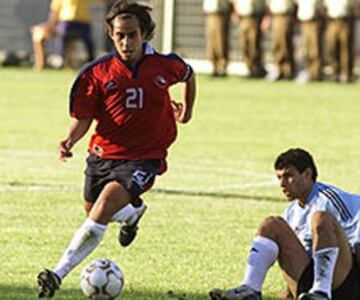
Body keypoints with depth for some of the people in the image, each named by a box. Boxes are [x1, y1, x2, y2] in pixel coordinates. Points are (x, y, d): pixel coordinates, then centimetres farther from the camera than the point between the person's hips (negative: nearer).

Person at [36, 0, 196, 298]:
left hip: (144, 157, -3)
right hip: (103, 153, 4)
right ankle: (133, 212, 57)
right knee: (92, 209, 22)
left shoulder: (165, 65, -8)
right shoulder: (97, 72, -9)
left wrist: (187, 111, 30)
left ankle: (59, 274, -27)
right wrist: (70, 141, -28)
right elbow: (83, 117, -7)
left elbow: (188, 75, 17)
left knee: (105, 205, -25)